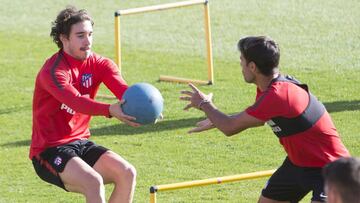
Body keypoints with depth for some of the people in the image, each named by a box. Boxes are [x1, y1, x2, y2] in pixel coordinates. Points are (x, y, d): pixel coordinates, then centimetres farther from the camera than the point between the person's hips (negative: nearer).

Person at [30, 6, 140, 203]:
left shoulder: (99, 64, 0)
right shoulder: (53, 71, -19)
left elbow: (123, 90, -19)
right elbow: (76, 102, -38)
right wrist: (110, 110, -56)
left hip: (81, 144, 7)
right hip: (49, 150, -7)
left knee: (128, 173, -11)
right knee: (94, 182, -29)